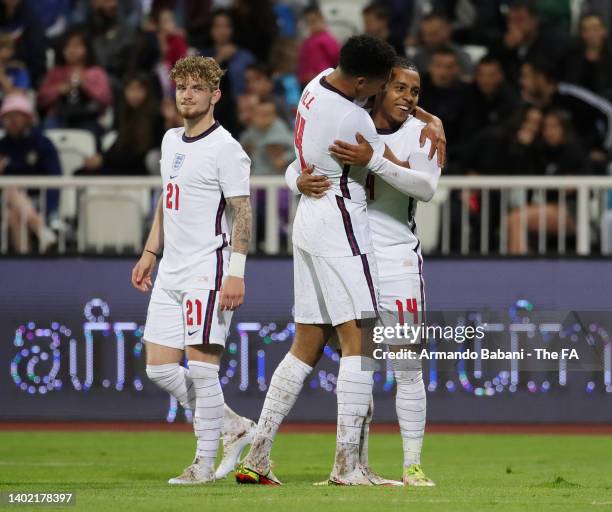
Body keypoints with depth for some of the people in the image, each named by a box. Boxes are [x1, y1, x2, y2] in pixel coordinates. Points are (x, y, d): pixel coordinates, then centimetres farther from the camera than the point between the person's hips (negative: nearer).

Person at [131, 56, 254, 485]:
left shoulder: (225, 148, -10)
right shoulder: (171, 140, 15)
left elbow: (242, 212, -13)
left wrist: (236, 272, -20)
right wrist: (150, 252, 22)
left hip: (207, 272, -9)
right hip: (171, 272, 9)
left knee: (201, 368, -9)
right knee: (160, 368, 6)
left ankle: (205, 463, -3)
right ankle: (232, 426, 20)